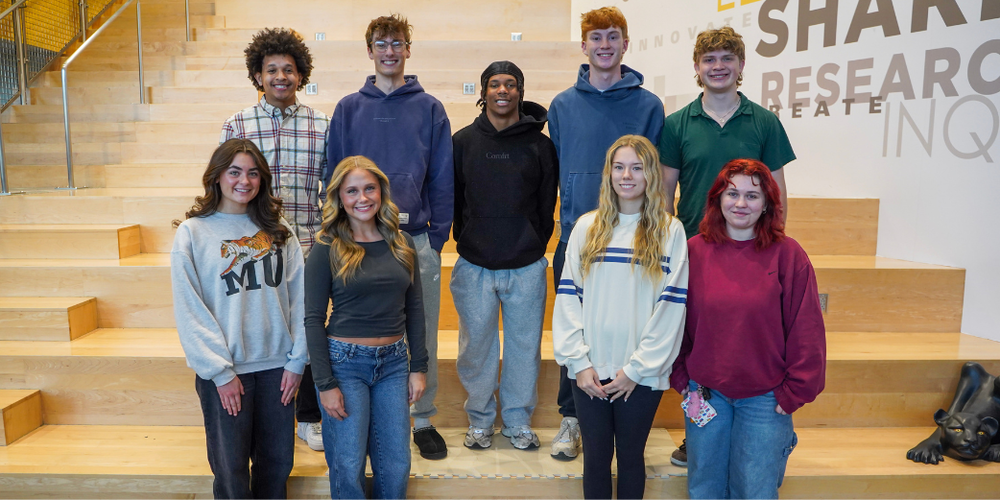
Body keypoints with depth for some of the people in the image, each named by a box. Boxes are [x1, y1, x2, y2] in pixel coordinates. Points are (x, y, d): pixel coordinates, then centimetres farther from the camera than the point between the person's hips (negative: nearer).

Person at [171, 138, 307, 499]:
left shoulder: (277, 228, 5)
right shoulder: (193, 233, -4)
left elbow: (298, 296, 3)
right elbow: (190, 312, -6)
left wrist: (297, 359, -3)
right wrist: (221, 372, -9)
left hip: (276, 365, 3)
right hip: (224, 371, -3)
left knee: (277, 463, 12)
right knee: (231, 471, 7)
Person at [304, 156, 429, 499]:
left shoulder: (402, 244, 5)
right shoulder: (327, 250, -6)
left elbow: (414, 309, 9)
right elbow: (313, 320, -6)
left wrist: (418, 367, 5)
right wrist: (325, 384, -10)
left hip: (394, 362, 4)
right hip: (344, 363, -3)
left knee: (396, 466, 7)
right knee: (348, 468, 3)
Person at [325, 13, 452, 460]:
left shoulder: (429, 109, 5)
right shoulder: (349, 109, 6)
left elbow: (443, 179, 3)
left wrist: (438, 235, -2)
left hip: (417, 239, 0)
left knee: (421, 335, 7)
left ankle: (422, 420, 22)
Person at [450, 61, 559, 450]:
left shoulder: (540, 145, 4)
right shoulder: (463, 141, 5)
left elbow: (547, 203, 7)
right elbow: (452, 200, 8)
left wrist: (535, 246, 4)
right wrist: (467, 242, 5)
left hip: (527, 268, 0)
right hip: (474, 266, 0)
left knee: (525, 346, 8)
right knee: (476, 345, 8)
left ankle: (519, 420, 25)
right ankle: (480, 419, 26)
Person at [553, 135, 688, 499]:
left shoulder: (670, 231, -2)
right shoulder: (587, 227, 4)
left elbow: (671, 306, -6)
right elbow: (567, 298, 1)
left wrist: (636, 368, -10)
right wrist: (578, 361, -7)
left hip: (642, 374, -1)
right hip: (590, 372, 2)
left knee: (631, 456, 13)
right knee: (596, 457, 13)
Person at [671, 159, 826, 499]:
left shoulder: (788, 255, -7)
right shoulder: (694, 250, -3)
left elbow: (806, 331, -5)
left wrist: (792, 392, -5)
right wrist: (681, 377, 1)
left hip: (765, 399, -1)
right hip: (705, 392, 2)